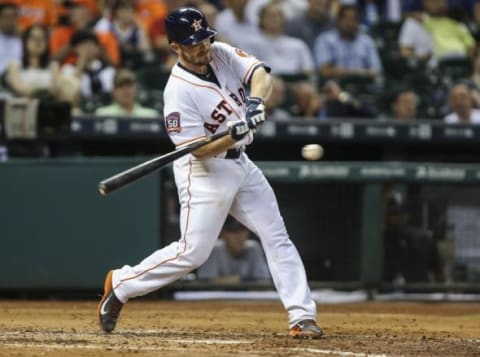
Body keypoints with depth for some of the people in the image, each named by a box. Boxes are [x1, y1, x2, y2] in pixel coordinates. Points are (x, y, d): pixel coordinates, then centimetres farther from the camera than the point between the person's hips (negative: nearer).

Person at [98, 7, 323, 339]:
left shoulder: (222, 54, -2)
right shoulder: (178, 91, -21)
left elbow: (261, 75, -13)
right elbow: (199, 150, -21)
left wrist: (256, 100, -33)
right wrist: (234, 135, -36)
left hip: (240, 163, 7)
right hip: (204, 172, -7)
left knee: (277, 237, 3)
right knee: (193, 252, -9)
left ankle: (302, 317, 4)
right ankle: (121, 284, 9)